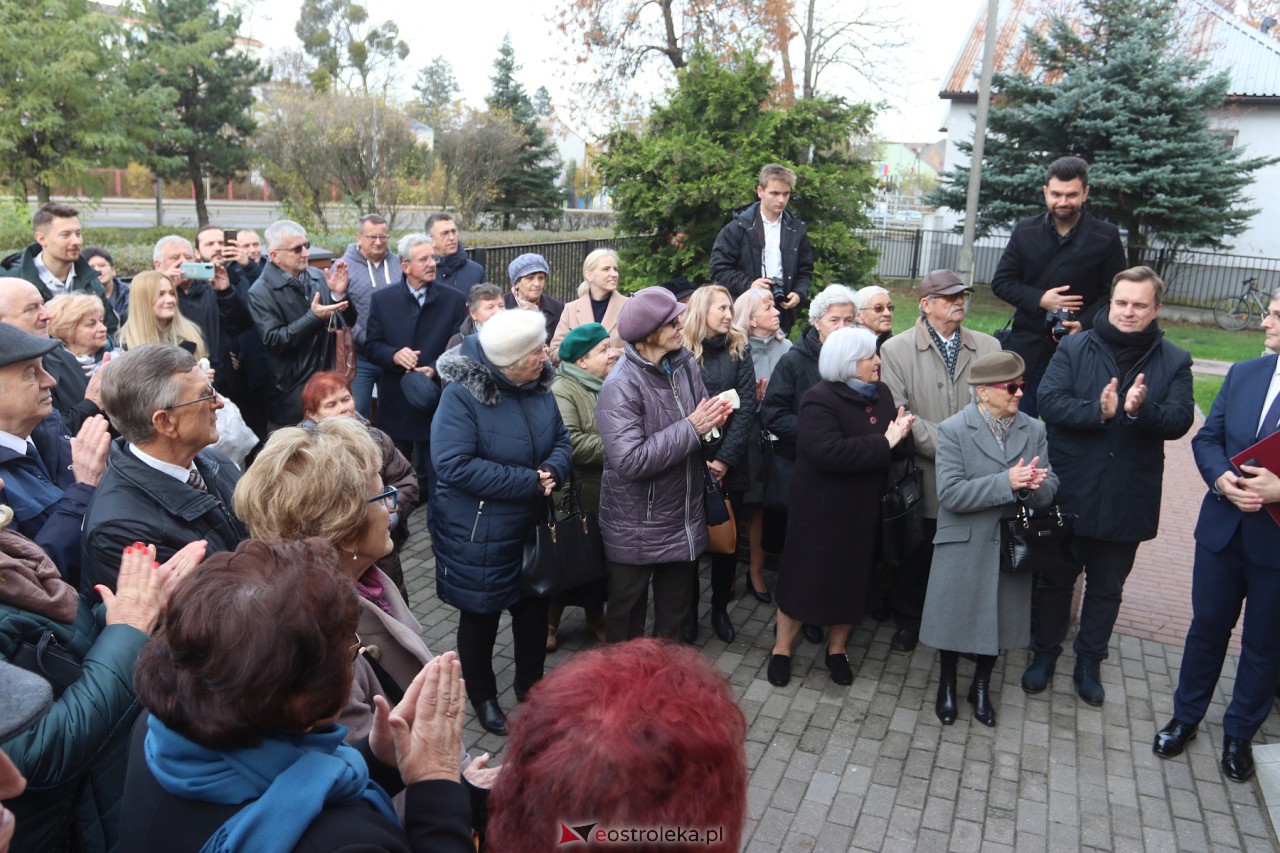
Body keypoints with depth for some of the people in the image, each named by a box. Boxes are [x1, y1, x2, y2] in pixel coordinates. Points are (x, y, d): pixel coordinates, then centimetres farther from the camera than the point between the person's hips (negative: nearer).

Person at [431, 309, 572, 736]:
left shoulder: (538, 388, -2)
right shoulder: (462, 395, -23)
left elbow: (561, 439, 6)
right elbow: (454, 465, -29)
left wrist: (553, 471, -19)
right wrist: (530, 482, -26)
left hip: (532, 526, 6)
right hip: (479, 535, -6)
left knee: (534, 606, 19)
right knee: (481, 614, 13)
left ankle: (531, 684, 43)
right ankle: (482, 697, 36)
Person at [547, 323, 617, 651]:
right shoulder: (563, 391, -15)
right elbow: (569, 444, -28)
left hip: (609, 495, 6)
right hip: (578, 497, -6)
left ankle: (596, 617, 36)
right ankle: (550, 621, 28)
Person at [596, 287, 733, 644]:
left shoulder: (685, 363, -2)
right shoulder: (620, 385, -24)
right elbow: (629, 461, -30)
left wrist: (714, 418, -13)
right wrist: (691, 428, -26)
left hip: (683, 517, 6)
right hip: (637, 528, -6)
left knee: (676, 608, 24)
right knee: (627, 617, 15)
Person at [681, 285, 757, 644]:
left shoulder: (739, 350, 3)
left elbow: (746, 407, -4)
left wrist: (725, 459, -13)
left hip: (730, 465, 2)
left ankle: (720, 609, 28)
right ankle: (688, 611, 24)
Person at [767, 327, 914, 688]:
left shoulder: (881, 393, 6)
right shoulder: (820, 400, -17)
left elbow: (898, 448, 8)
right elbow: (830, 452, -32)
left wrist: (900, 436, -16)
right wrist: (883, 443, -25)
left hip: (864, 508, 6)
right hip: (821, 507, -6)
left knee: (852, 576, 15)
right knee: (805, 575, 5)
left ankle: (838, 649, 33)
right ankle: (782, 648, 22)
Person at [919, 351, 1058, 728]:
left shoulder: (1034, 431, 1)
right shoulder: (953, 430, -13)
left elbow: (1049, 489, -2)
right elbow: (951, 494, -21)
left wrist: (1032, 486, -26)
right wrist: (1007, 482, -27)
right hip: (963, 548, -4)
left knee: (999, 619, 16)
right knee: (955, 619, 11)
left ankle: (981, 687, 40)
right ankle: (947, 686, 36)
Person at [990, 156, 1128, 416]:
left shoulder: (1106, 237, -3)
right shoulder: (1025, 231, 4)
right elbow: (1000, 282, 5)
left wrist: (1084, 323, -17)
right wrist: (1039, 299, -11)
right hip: (1027, 345, 2)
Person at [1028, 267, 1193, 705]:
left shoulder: (1174, 362, 1)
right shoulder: (1074, 348, -2)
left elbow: (1180, 419, -9)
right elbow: (1049, 401, -13)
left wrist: (1142, 411, -29)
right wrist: (1097, 411, -28)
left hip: (1128, 500, 1)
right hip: (1068, 493, -1)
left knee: (1107, 587, 16)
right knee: (1055, 580, 13)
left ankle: (1089, 661, 32)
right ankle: (1044, 654, 30)